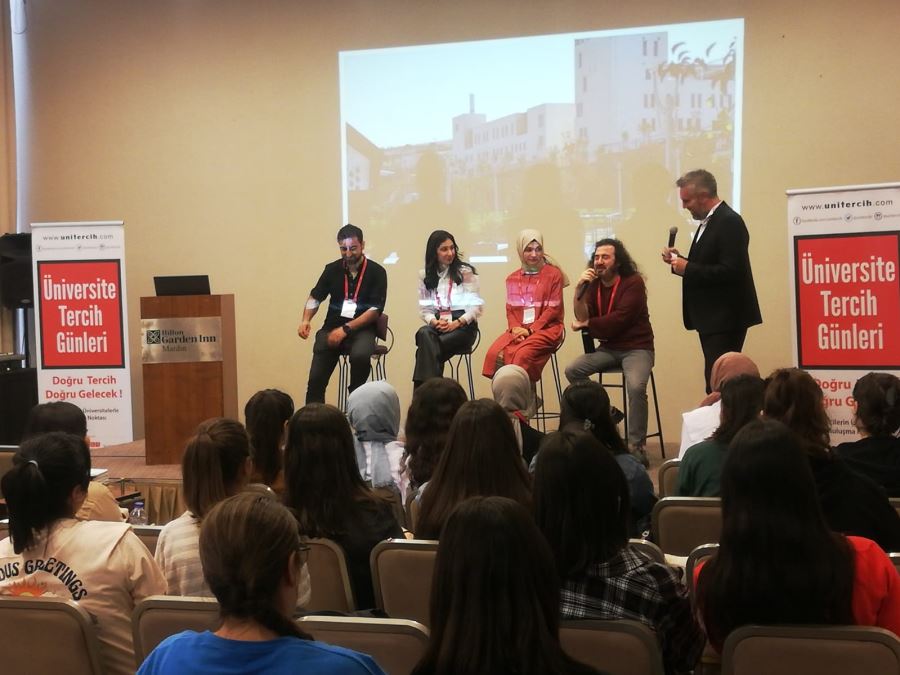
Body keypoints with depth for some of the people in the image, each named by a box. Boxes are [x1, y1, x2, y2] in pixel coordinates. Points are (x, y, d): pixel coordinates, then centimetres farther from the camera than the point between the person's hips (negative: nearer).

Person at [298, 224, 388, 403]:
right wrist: (305, 320, -6)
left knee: (360, 355, -35)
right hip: (332, 328, 3)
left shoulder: (376, 272, -2)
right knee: (315, 380, -13)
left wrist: (346, 329, -16)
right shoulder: (332, 269, 8)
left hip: (362, 329, -3)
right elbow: (315, 297, 16)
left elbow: (375, 310, -8)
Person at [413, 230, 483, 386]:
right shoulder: (425, 275, 15)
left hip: (463, 327, -3)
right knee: (424, 334, -35)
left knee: (427, 345, -32)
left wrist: (457, 323, -15)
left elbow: (476, 306, -1)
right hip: (437, 325, 3)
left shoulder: (465, 272, 4)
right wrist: (433, 321, -11)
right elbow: (424, 308, 11)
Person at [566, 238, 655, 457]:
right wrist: (579, 290, -18)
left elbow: (618, 320, -19)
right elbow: (582, 318, -4)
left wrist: (586, 324, -7)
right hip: (608, 348, 6)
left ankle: (636, 447, -22)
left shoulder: (633, 282, -11)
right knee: (572, 370, -14)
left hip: (636, 348, -6)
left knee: (635, 386, -32)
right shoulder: (594, 284, 6)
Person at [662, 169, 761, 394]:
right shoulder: (709, 222, 16)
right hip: (712, 319, 10)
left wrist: (687, 269, -18)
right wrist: (680, 261, 5)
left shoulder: (729, 222, -15)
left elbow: (731, 272, -23)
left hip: (725, 319, -10)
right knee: (715, 382, 11)